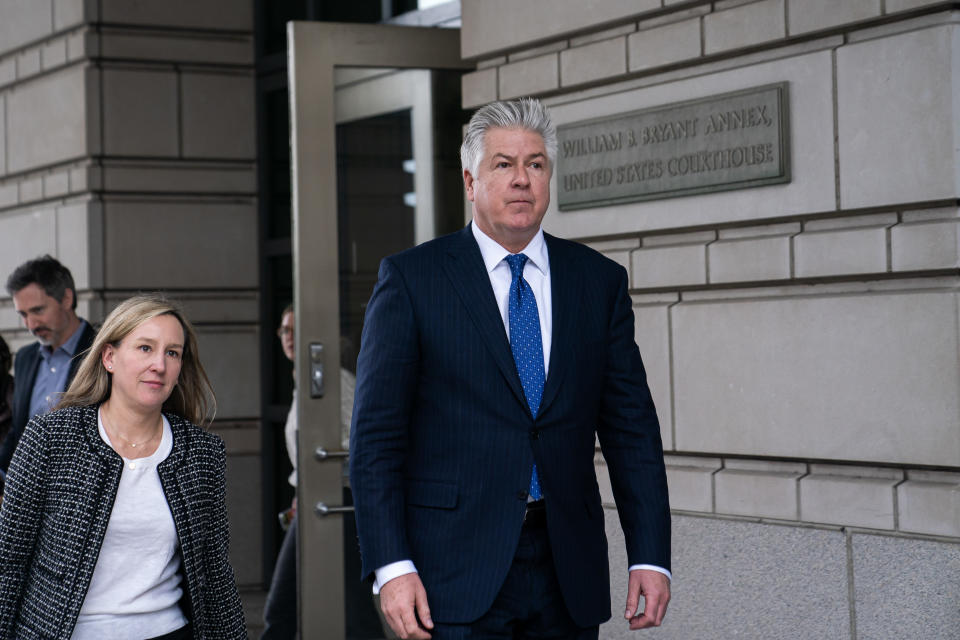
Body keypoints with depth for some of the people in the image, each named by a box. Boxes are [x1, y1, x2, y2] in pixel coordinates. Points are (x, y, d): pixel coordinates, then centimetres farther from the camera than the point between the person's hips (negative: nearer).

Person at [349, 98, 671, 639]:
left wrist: (650, 555, 0)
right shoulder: (411, 279, 0)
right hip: (456, 574, -3)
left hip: (568, 575, 3)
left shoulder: (600, 281, 10)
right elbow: (377, 434, -3)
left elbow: (631, 426, 8)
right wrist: (391, 566, -12)